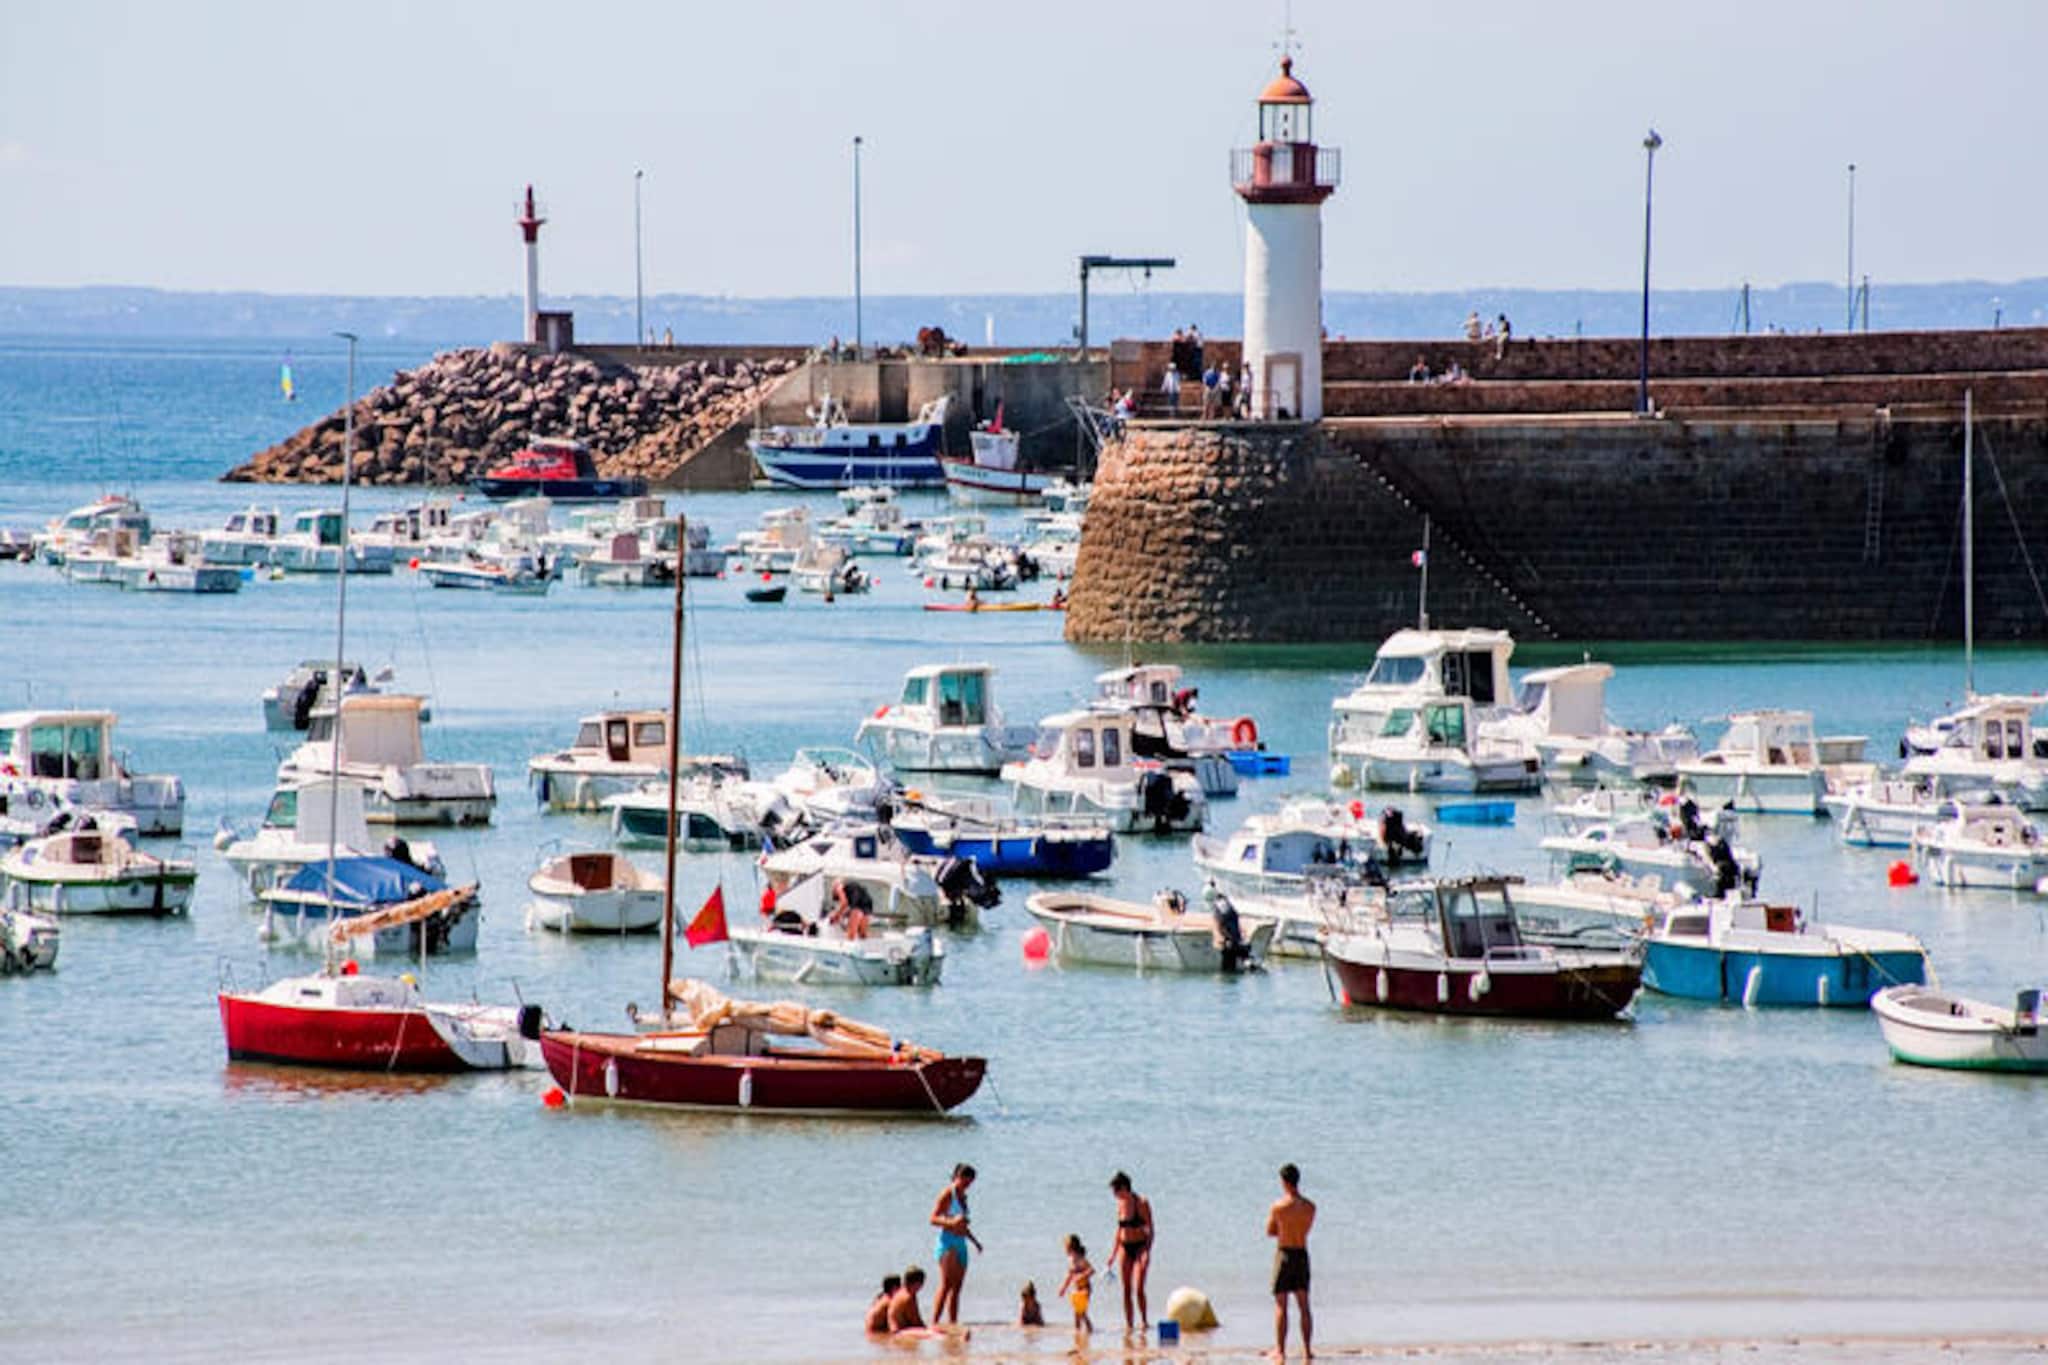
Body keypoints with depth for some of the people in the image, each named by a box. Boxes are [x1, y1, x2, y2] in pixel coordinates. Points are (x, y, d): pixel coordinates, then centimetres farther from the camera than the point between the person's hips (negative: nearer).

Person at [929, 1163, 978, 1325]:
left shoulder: (962, 1196, 18)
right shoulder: (947, 1194, -6)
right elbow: (933, 1219, -12)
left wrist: (974, 1240, 26)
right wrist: (951, 1222, -26)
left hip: (961, 1244, 9)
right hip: (948, 1242, -9)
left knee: (956, 1287, 5)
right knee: (946, 1285, -16)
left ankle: (953, 1323, 5)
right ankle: (934, 1322, -21)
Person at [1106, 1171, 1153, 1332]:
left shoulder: (1141, 1203, -10)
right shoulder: (1120, 1204, 8)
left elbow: (1150, 1229, -11)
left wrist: (1147, 1251, -20)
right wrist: (1113, 1254, 14)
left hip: (1140, 1247, -6)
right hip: (1125, 1248, 6)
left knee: (1139, 1289, -14)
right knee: (1126, 1290, 3)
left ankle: (1144, 1321, -3)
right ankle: (1129, 1324, 7)